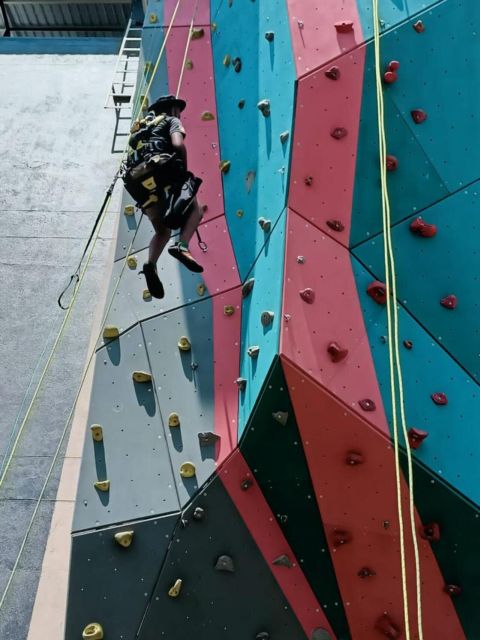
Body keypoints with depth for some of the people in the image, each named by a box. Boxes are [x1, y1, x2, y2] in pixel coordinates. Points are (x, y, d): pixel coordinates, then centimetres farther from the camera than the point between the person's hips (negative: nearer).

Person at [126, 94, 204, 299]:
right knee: (195, 211, 12)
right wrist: (184, 170, 3)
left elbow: (132, 162, 30)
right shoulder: (172, 121, 16)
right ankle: (181, 245, -16)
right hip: (164, 176, -6)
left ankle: (151, 264, -10)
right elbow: (178, 144, -7)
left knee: (162, 231, 17)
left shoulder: (141, 128, 36)